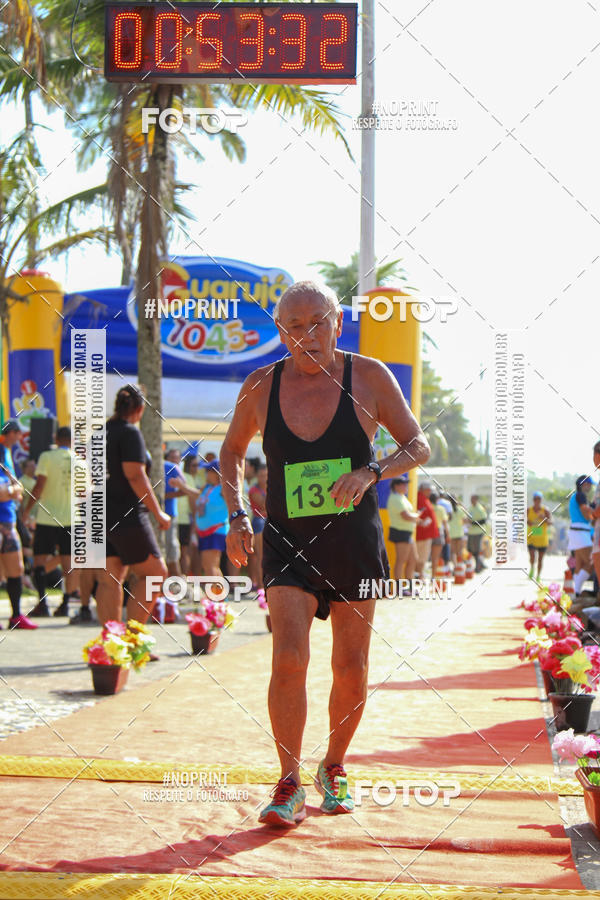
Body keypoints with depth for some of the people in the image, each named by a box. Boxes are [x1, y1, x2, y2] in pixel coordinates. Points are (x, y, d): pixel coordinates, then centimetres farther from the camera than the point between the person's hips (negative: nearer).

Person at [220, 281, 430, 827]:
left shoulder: (368, 377, -5)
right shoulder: (261, 386, -1)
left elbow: (418, 446, 0)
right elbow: (232, 450, 16)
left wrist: (371, 472, -19)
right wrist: (237, 516, 3)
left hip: (354, 542, 0)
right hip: (287, 544, 0)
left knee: (351, 669, 6)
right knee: (289, 659, -16)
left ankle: (334, 769, 29)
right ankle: (290, 785, -6)